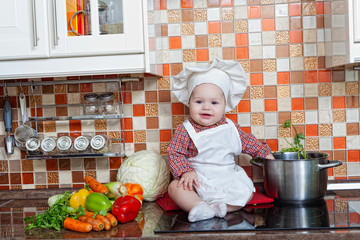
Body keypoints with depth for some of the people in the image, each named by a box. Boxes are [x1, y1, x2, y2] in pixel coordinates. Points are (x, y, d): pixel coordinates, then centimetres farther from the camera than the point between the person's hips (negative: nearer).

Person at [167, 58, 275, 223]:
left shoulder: (230, 127, 6)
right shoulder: (185, 130, -5)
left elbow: (248, 142, 20)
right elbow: (174, 153, -9)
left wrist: (265, 152, 13)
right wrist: (186, 171, -23)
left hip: (228, 181, 3)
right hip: (198, 182, -3)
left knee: (246, 190, -19)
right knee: (175, 187, -27)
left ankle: (221, 206, -30)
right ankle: (201, 207, -40)